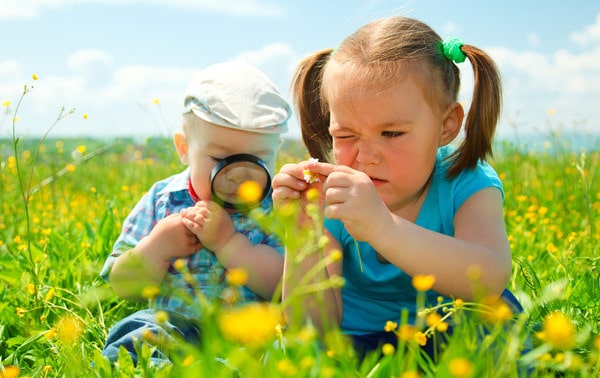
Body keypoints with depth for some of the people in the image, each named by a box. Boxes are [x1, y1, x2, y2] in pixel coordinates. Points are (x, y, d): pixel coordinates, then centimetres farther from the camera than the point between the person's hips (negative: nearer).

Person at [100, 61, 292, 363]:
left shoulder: (276, 209, -3)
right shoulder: (161, 201, 4)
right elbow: (122, 285, 6)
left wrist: (227, 241, -20)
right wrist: (157, 247, -12)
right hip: (172, 325, 1)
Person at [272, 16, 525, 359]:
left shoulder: (467, 186, -16)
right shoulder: (328, 200, -13)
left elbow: (490, 279, -38)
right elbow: (316, 328, -19)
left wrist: (382, 226, -51)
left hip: (445, 344, 0)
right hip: (354, 346, 1)